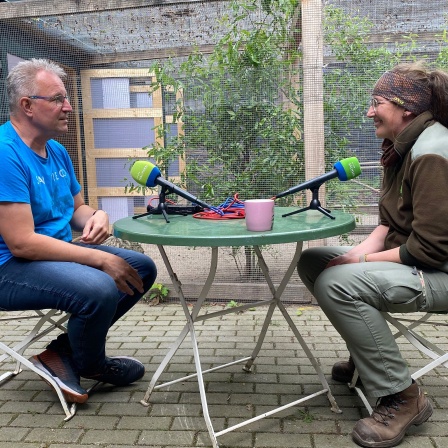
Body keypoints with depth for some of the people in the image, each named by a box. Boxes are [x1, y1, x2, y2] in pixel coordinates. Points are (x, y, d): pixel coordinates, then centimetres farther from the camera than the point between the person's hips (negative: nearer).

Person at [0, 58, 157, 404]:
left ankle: (63, 351, 5)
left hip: (58, 252, 10)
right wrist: (100, 259, -24)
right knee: (100, 289, -33)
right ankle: (89, 364, 2)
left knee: (142, 268, 6)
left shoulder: (57, 152, 8)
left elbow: (76, 209, 18)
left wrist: (96, 217, -8)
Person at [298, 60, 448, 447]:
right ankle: (369, 357, 18)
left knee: (336, 282, -31)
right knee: (312, 261, 7)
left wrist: (364, 262, -17)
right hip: (409, 260, 10)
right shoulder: (404, 147, 9)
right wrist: (364, 250, -6)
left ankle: (401, 395, -13)